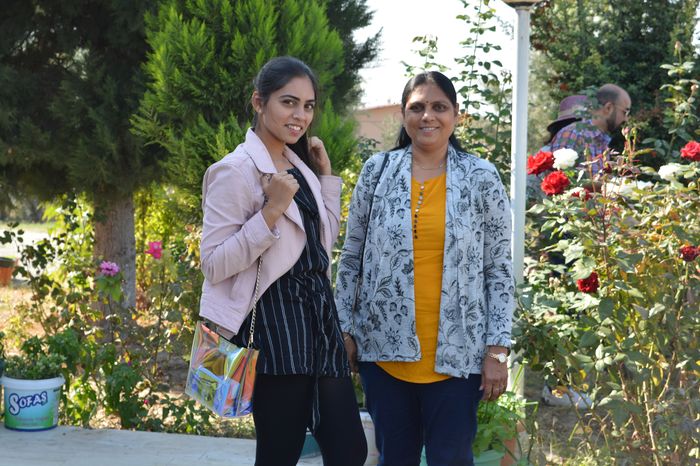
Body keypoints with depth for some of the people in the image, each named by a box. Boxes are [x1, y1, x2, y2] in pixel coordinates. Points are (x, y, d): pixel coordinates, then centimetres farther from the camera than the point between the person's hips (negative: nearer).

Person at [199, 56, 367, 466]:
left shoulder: (300, 165, 14)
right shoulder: (236, 170, -10)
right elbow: (214, 265, -15)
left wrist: (326, 176, 13)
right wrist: (271, 210, -22)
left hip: (317, 313, 8)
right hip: (274, 322, -8)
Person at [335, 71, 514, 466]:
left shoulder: (482, 178, -1)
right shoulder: (378, 171, 3)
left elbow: (500, 270, 0)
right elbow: (351, 259, 8)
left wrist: (497, 349, -4)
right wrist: (344, 330, 5)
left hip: (456, 354, -1)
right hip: (385, 349, 2)